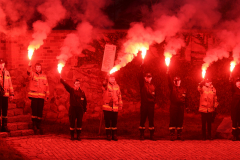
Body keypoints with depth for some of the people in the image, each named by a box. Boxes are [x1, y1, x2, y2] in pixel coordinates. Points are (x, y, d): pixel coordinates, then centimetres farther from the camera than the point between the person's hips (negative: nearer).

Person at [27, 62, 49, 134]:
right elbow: (29, 72, -21)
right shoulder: (32, 74, 3)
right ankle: (34, 125, 4)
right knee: (34, 110, -5)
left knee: (40, 111, 6)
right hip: (34, 96, -3)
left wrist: (47, 95, 10)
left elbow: (47, 86, 16)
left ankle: (39, 125, 16)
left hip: (41, 96, 3)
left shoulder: (44, 76, 14)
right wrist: (29, 66, -43)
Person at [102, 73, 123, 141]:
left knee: (114, 121, 6)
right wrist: (107, 78, -45)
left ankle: (114, 135, 15)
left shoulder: (117, 86, 11)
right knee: (107, 121, 2)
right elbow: (104, 83, -27)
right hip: (107, 107, -3)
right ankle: (108, 135, 11)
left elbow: (119, 96, 17)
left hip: (115, 107, 3)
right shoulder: (106, 85, -1)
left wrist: (120, 105, 13)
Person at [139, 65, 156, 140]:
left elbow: (154, 95, 18)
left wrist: (154, 102, 3)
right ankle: (141, 135, 6)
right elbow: (140, 76, -9)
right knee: (142, 119, 0)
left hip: (151, 105, 3)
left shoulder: (153, 86, 14)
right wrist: (142, 66, -15)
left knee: (151, 120, 4)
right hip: (144, 104, -3)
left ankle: (152, 135, 9)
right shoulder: (143, 84, 4)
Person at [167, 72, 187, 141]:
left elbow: (185, 99, 14)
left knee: (180, 121, 6)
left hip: (181, 106, 3)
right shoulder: (172, 87, 7)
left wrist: (186, 106, 8)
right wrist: (168, 73, -19)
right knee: (173, 120, -4)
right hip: (173, 106, -2)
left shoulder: (183, 89, 14)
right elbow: (169, 80, -7)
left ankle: (179, 135, 12)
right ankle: (172, 135, -1)